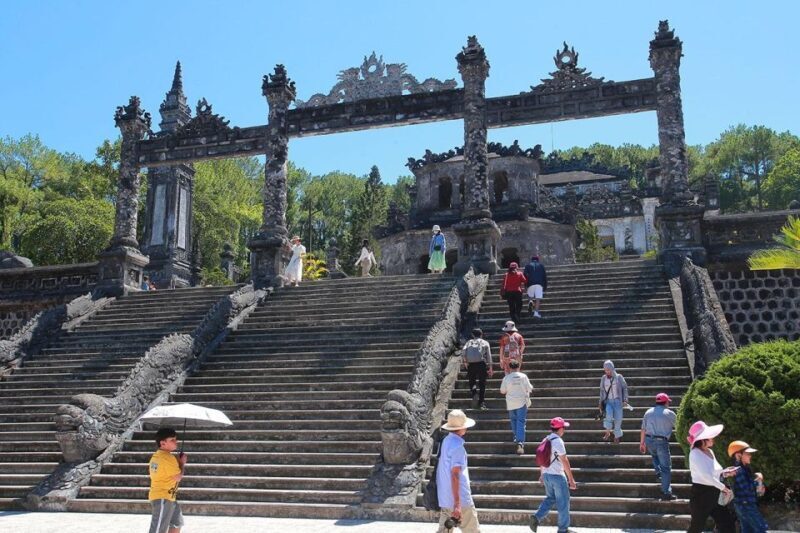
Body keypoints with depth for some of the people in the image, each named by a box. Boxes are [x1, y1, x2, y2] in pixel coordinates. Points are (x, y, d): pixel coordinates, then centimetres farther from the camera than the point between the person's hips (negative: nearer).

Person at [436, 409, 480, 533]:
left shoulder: (446, 440, 5)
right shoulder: (457, 446, -21)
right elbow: (455, 475, -24)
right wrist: (457, 504, -24)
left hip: (444, 498, 8)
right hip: (459, 498, -8)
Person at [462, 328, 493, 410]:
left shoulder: (469, 342, 15)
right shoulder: (485, 343, 14)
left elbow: (463, 351, -3)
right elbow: (489, 356, 7)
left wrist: (465, 361, 6)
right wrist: (490, 368, 9)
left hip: (471, 365, 0)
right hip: (482, 364, 0)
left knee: (472, 382, 14)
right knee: (482, 384, 8)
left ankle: (474, 393, -18)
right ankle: (482, 403, 4)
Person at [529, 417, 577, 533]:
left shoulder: (546, 440, 5)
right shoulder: (558, 441, -19)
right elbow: (565, 461, -18)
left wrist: (541, 474, 24)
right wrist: (571, 479, -14)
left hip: (546, 475, 7)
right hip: (557, 476, -7)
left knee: (550, 498, 20)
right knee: (563, 502, 7)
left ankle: (536, 517, 3)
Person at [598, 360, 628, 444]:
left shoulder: (619, 377, -2)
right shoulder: (603, 378, 5)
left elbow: (625, 388, 2)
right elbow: (602, 391, 13)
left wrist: (625, 400, -6)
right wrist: (601, 403, 13)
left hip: (617, 401, 0)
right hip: (608, 401, 0)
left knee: (618, 419, 0)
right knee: (609, 415, -25)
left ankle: (617, 436, 19)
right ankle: (607, 432, -8)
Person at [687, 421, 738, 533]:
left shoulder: (709, 452, 10)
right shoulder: (695, 454, -17)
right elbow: (705, 475, -24)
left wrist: (724, 473, -2)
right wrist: (722, 487, -15)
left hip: (713, 496, 8)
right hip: (701, 495, -8)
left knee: (727, 522, 5)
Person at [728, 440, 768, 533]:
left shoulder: (745, 468, 13)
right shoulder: (738, 470, -18)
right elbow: (747, 488, -23)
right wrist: (757, 479, -9)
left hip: (745, 505, 10)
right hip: (745, 505, -10)